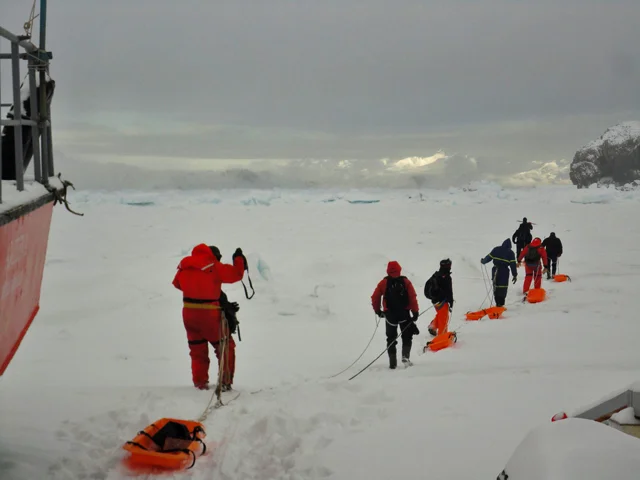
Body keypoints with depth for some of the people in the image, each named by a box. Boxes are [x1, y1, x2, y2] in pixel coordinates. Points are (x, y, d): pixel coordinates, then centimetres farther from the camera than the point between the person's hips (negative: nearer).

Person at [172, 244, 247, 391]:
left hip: (189, 313, 5)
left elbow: (177, 283, 17)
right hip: (210, 314, -5)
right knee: (225, 346, 12)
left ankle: (200, 382, 21)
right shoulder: (214, 267, -14)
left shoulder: (184, 266, 2)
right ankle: (225, 381, 11)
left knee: (197, 349, 19)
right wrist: (239, 259, 8)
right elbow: (236, 274, -9)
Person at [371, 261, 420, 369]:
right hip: (404, 314, 0)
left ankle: (392, 363, 6)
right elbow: (413, 298, -8)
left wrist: (377, 310, 13)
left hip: (390, 314, 0)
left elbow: (375, 298, -2)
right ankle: (405, 356, -6)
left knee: (391, 338, 11)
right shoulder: (406, 282, -3)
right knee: (407, 336, 15)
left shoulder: (383, 283, -1)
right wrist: (415, 312, -2)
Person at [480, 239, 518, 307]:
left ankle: (498, 303, 11)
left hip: (495, 270, 3)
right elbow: (513, 264, -3)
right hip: (504, 271, -3)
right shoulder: (510, 252, -1)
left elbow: (489, 257, 9)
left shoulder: (496, 249, 4)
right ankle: (501, 304, -8)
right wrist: (515, 275, 2)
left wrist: (483, 261, 28)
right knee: (503, 288, -1)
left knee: (496, 287, 11)